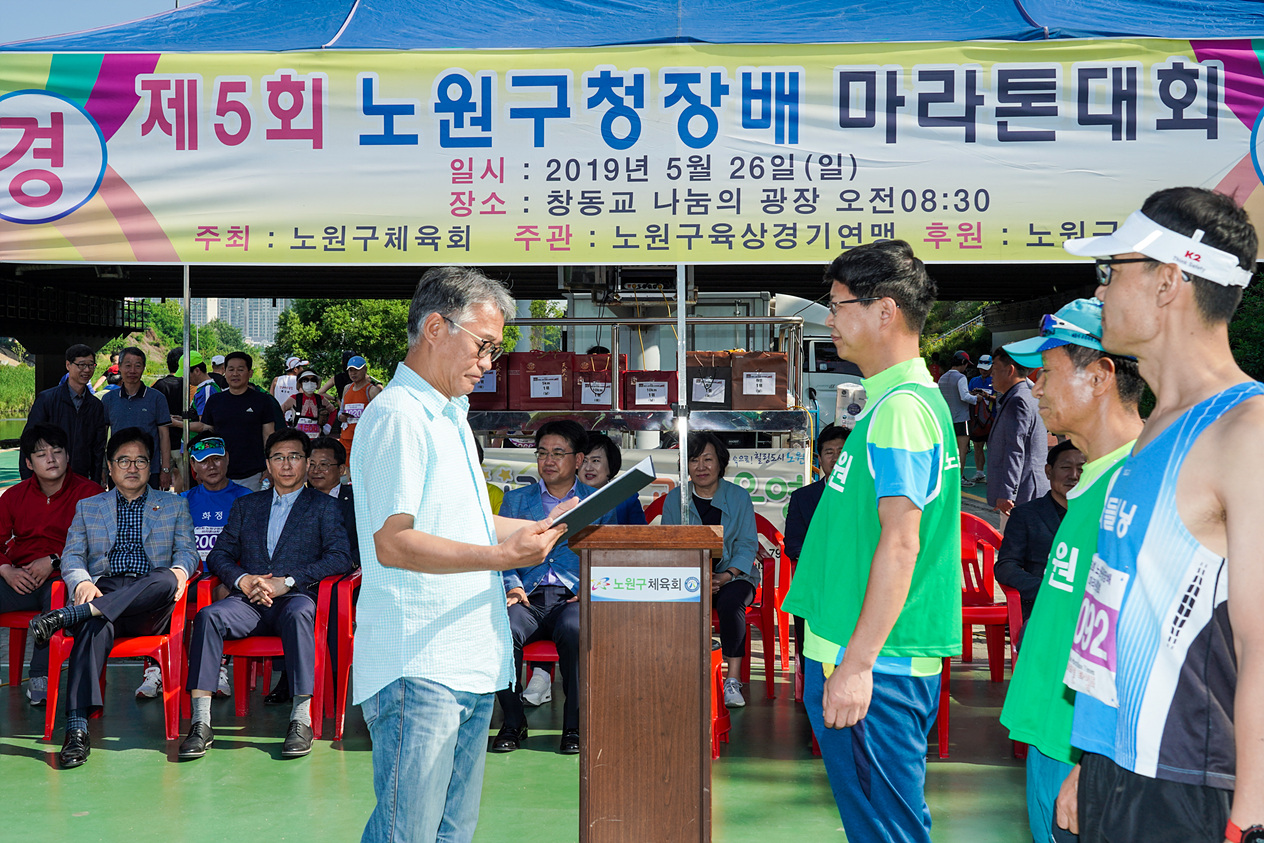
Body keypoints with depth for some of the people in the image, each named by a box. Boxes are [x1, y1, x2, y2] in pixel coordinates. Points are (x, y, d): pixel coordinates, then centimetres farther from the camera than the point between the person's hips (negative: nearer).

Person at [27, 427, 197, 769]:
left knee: (166, 579, -37)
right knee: (96, 626, -37)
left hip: (150, 605, 0)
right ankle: (77, 726, -45)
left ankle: (67, 615, -40)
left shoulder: (174, 505, 22)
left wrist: (180, 570, -14)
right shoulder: (88, 507, 24)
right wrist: (82, 583, -10)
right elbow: (72, 557, 13)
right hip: (102, 591, 0)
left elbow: (187, 550, 12)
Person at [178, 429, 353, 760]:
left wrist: (287, 581, -12)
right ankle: (201, 723, -31)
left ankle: (301, 721, -38)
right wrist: (243, 579, -4)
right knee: (208, 616, -29)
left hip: (295, 597, -3)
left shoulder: (324, 507, 14)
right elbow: (218, 555, 19)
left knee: (298, 614, -38)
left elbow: (340, 558, -1)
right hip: (249, 600, 3)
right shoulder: (245, 505, 25)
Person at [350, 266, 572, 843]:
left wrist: (537, 528, 20)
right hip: (417, 668, -10)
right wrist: (501, 555, -25)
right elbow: (392, 543, -20)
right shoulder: (397, 414, -11)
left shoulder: (452, 417, 22)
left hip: (471, 665, 10)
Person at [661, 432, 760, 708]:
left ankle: (733, 680, -26)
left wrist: (726, 576, -20)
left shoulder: (739, 496, 2)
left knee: (730, 602, -35)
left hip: (733, 574, -1)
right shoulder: (674, 498, 6)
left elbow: (747, 544, -1)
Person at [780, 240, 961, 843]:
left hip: (872, 665, -10)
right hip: (858, 656, 10)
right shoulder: (896, 400, 17)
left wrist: (857, 663, -23)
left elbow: (900, 542, -23)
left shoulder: (901, 407, -16)